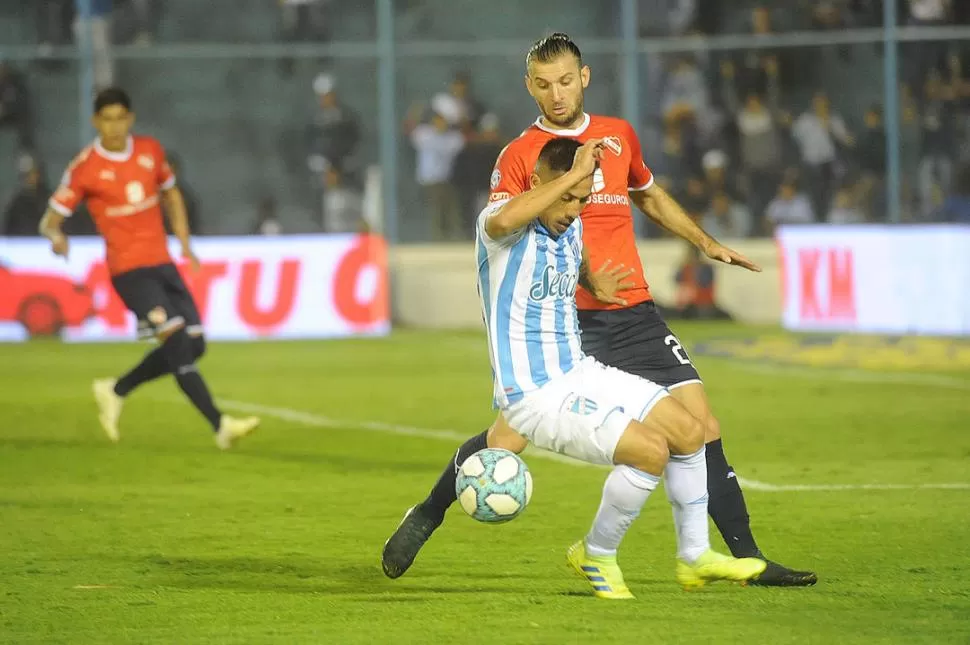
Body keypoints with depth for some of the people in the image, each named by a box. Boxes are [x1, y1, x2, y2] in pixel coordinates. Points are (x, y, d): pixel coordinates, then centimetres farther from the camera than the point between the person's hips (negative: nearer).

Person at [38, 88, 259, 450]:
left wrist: (184, 242, 15)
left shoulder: (150, 151, 6)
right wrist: (56, 237, -30)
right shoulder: (85, 168, -8)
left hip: (163, 264, 6)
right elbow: (52, 218, -6)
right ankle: (220, 426, -21)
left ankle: (116, 391, 21)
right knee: (175, 338, -20)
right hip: (128, 269, -6)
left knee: (193, 347, 4)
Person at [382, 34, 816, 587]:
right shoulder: (519, 155, -1)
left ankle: (747, 557, 2)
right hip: (563, 317, -4)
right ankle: (426, 517, 13)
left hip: (633, 313, 4)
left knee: (702, 427, -4)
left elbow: (649, 194, 33)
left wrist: (705, 242, 31)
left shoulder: (619, 136, 14)